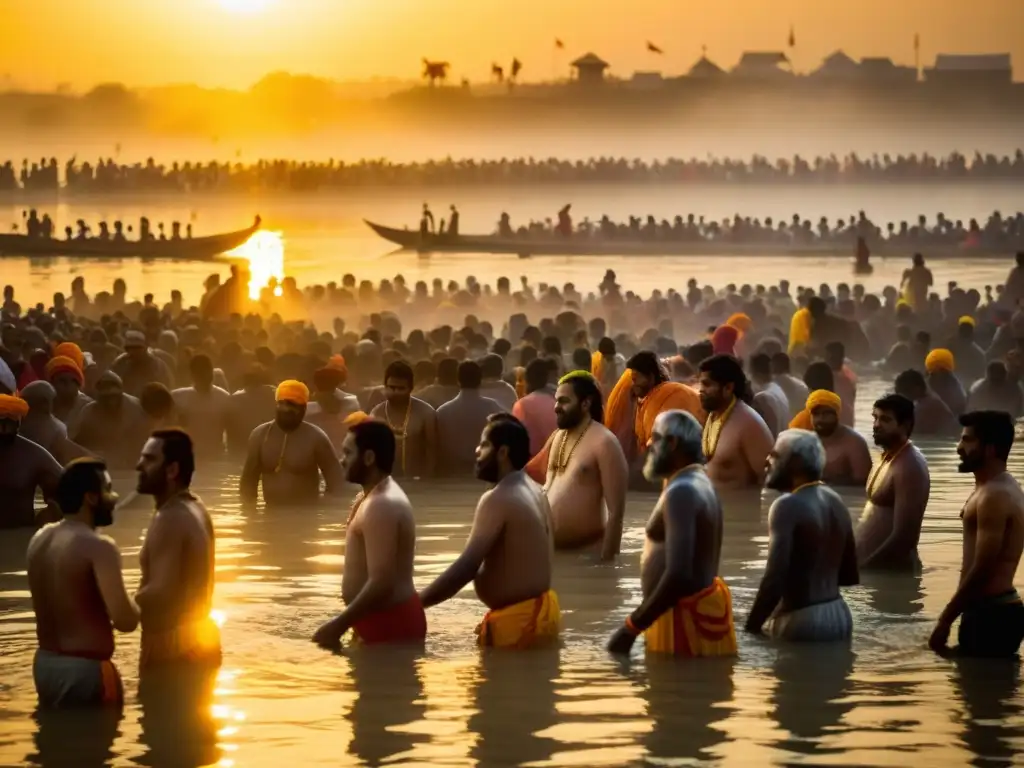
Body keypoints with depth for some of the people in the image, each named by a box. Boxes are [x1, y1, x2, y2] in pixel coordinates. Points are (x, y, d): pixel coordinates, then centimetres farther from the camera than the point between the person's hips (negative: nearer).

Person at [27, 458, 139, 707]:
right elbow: (125, 621, -21)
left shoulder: (40, 539, 8)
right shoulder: (98, 546, -18)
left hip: (45, 663, 9)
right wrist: (134, 607, -1)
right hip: (85, 669, -9)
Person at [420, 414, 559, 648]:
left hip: (519, 619, -10)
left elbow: (467, 567, -24)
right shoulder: (533, 491, 12)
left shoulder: (498, 499, -19)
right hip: (539, 609, 10)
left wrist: (415, 603, -20)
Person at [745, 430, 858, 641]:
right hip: (838, 616, 8)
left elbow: (774, 579, -24)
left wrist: (751, 627, -17)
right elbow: (850, 576, 18)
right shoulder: (836, 502, 11)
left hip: (801, 620, -8)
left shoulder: (788, 506, -15)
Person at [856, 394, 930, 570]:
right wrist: (860, 563, 13)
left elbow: (903, 537, -24)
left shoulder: (909, 467, -18)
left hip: (890, 570, -9)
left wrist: (862, 567, -21)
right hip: (874, 567, 9)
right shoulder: (888, 457, 12)